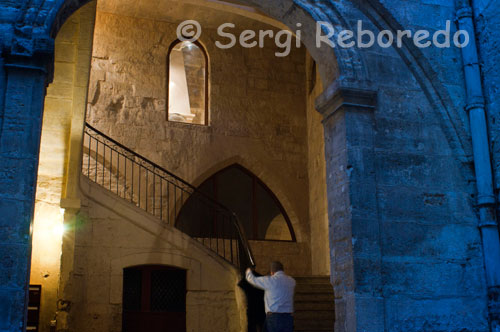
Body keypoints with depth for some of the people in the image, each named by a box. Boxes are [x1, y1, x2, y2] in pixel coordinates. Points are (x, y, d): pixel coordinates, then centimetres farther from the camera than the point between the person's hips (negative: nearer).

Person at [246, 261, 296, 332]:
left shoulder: (270, 280, -7)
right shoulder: (291, 281, 9)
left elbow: (252, 279, 6)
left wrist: (249, 271, 30)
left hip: (273, 318, -4)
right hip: (288, 319, 5)